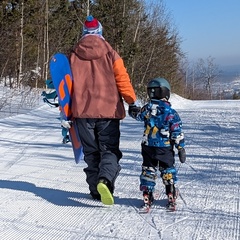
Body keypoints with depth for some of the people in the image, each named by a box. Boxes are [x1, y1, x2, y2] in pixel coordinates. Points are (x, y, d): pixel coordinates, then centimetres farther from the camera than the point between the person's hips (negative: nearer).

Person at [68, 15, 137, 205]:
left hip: (82, 111, 2)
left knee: (91, 152, 14)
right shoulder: (110, 53, -1)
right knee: (109, 149, 3)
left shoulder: (73, 55, 6)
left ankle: (96, 190, 15)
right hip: (108, 110, -2)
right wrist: (132, 102, 5)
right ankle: (105, 180, -23)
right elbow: (122, 80, -4)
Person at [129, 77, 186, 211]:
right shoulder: (171, 113, -10)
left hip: (148, 147, 1)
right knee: (168, 170, 14)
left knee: (148, 170, 11)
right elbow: (177, 133, -8)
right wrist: (181, 148, -1)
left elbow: (136, 114, 18)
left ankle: (147, 195, 7)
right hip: (165, 148, -1)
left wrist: (134, 110, 41)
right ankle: (171, 196, 16)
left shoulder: (147, 109, -4)